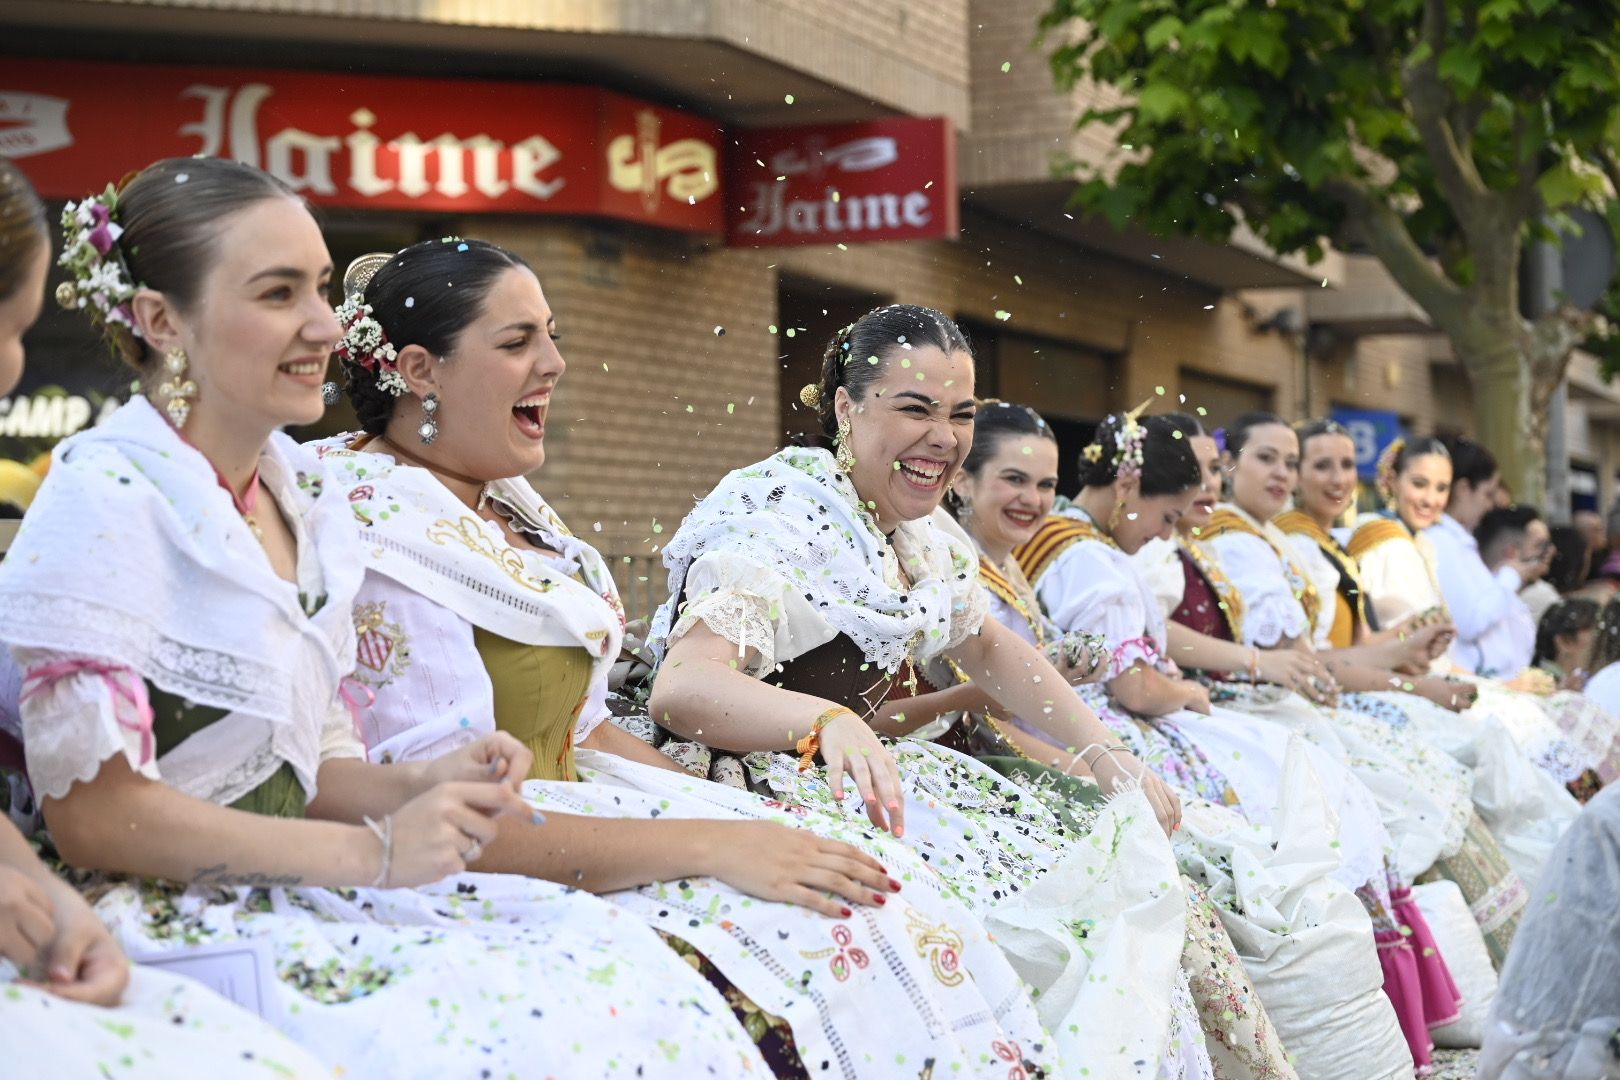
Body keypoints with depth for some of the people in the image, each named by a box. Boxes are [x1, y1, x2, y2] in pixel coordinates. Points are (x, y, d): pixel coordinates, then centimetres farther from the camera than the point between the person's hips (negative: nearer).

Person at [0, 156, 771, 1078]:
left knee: (606, 949, -11)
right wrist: (372, 851, -17)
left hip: (288, 896, 7)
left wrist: (420, 786, -5)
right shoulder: (108, 498, -13)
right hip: (167, 924, -7)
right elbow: (95, 811, -17)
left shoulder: (303, 497, 11)